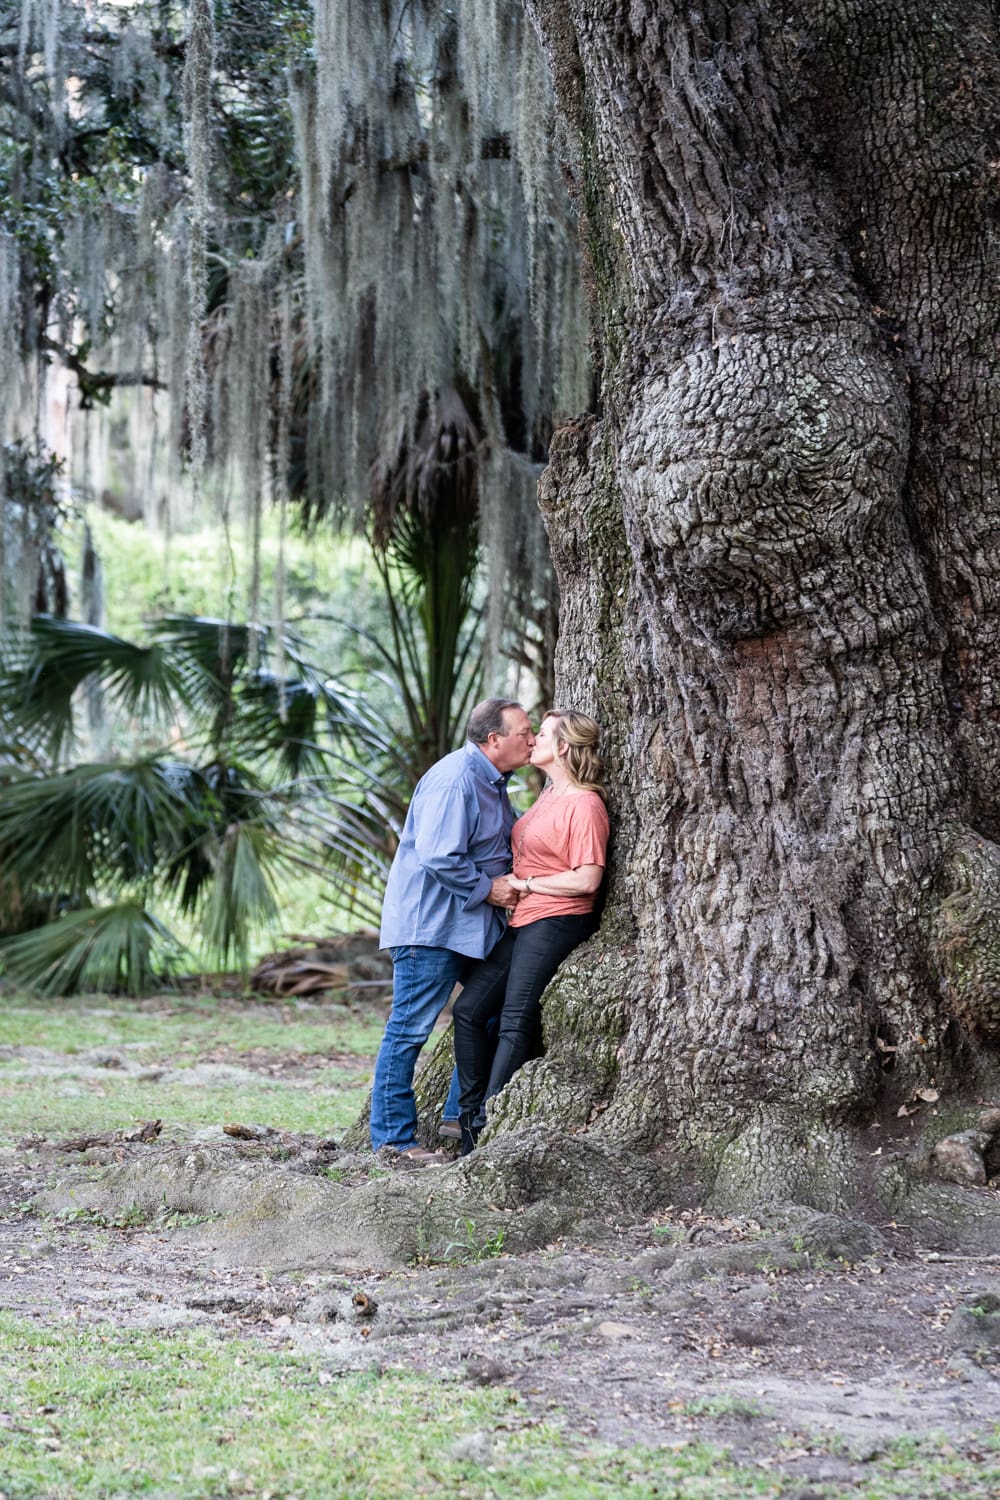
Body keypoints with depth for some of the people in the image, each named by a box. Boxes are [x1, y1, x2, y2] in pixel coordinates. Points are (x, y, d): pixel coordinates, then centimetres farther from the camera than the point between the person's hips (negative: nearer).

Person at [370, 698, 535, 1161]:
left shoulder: (491, 780, 14)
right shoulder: (454, 780, -19)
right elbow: (438, 858, -26)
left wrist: (509, 882, 10)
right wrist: (488, 888, -15)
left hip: (473, 926, 11)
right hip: (429, 925, -11)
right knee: (409, 1029, -5)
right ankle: (392, 1138, -1)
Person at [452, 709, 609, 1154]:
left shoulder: (584, 805, -13)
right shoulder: (550, 796, 16)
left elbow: (586, 880, -18)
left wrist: (524, 884, -10)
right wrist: (508, 883, 10)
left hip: (557, 922, -10)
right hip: (522, 922, 10)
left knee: (516, 1023, -9)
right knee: (469, 1009, 5)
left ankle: (487, 1126, -5)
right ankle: (470, 1118, 10)